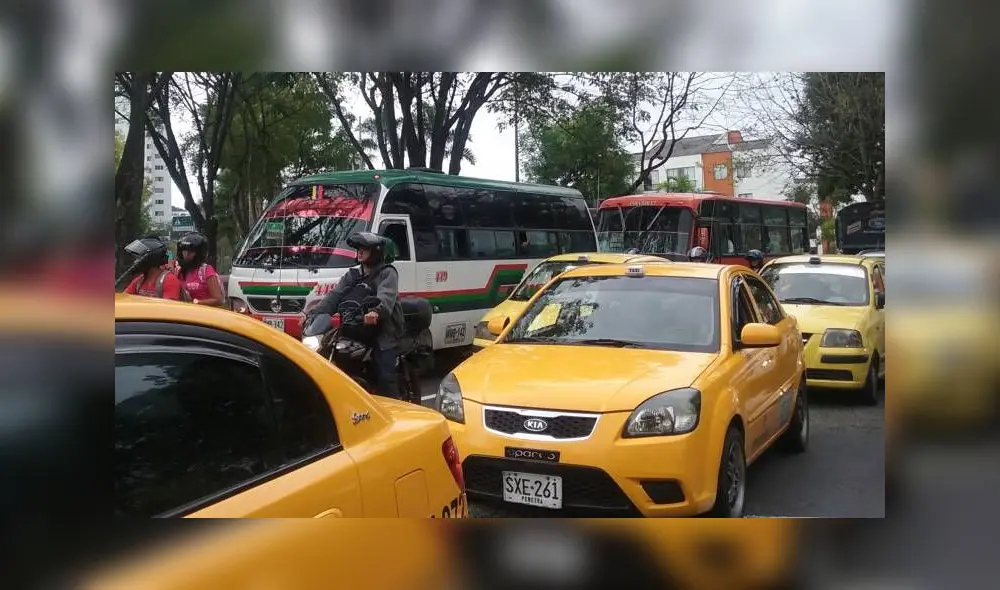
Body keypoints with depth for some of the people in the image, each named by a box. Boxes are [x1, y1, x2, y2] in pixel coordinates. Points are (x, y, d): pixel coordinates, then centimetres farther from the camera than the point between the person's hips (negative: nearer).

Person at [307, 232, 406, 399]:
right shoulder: (353, 275, 21)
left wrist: (376, 311, -44)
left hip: (384, 333, -6)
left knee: (385, 378, -15)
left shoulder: (387, 273, 0)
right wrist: (313, 314, -5)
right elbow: (334, 297, 11)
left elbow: (386, 297, -21)